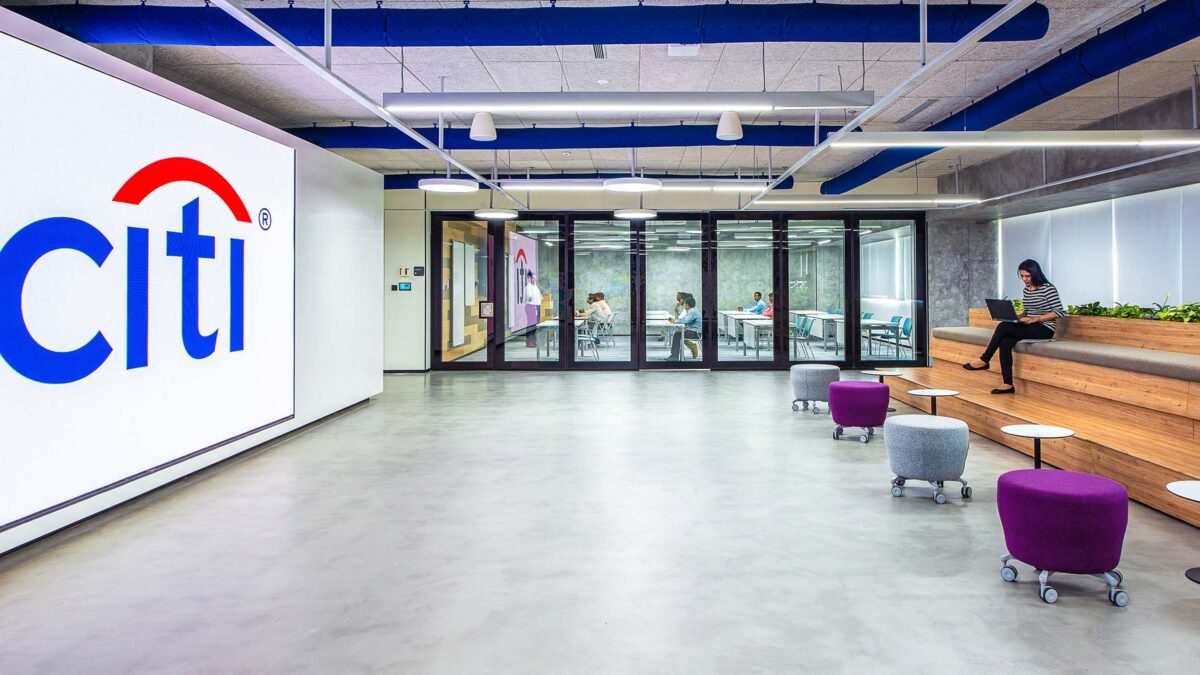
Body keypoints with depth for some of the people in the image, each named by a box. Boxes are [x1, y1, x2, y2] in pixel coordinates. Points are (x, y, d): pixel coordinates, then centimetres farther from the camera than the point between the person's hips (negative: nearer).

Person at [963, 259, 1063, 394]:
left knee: (1003, 327, -26)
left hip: (1044, 329, -7)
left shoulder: (1048, 288, -10)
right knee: (1005, 342, -23)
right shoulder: (1026, 290, 13)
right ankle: (1008, 384, -23)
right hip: (1030, 327, 7)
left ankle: (984, 360, -13)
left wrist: (1036, 319, -23)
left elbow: (1059, 312, -14)